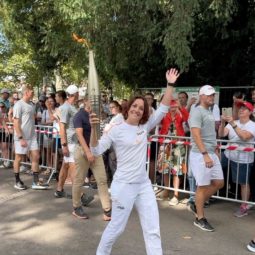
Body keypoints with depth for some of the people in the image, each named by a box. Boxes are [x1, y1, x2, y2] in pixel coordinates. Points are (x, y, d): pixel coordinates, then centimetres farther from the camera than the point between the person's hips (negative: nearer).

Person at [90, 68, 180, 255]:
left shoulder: (145, 127, 5)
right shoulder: (116, 130, -8)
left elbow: (163, 109, 5)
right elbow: (96, 151, -14)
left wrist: (170, 85, -1)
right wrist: (94, 128, -28)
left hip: (144, 185, 5)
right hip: (123, 186, -5)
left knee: (153, 229, 9)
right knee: (117, 227, 9)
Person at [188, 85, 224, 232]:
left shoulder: (210, 112, 16)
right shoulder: (197, 112, -12)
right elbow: (196, 135, -22)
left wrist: (215, 148, 16)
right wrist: (205, 154, -28)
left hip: (212, 153, 9)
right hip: (200, 154, -9)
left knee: (219, 182, 11)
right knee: (203, 186, -1)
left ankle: (199, 203, 29)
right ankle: (200, 219, 13)